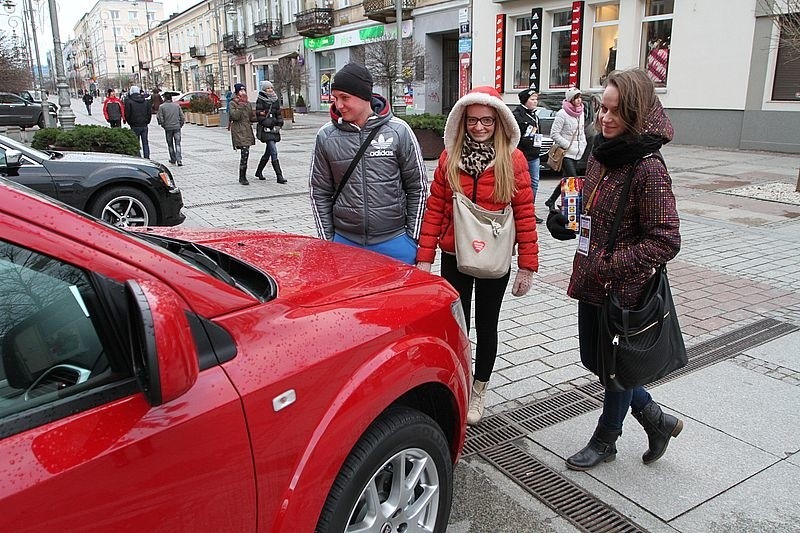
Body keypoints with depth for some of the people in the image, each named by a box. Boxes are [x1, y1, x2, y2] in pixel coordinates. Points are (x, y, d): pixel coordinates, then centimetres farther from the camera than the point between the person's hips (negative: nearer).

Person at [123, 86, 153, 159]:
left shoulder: (129, 101, -9)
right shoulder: (146, 101, 5)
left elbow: (127, 114, -8)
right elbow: (150, 112, 8)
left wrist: (130, 122, 7)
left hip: (135, 126, -4)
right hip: (144, 125, 4)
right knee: (145, 142, 9)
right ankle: (147, 157, 10)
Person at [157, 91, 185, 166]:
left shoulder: (161, 106, -5)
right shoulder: (177, 105, 3)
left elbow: (161, 119, -7)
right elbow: (182, 117, 2)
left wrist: (163, 125, 12)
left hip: (168, 128, -1)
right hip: (177, 127, 1)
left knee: (170, 145, 13)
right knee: (177, 144, 1)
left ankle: (173, 160, 21)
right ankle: (179, 160, -12)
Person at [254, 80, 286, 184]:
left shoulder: (275, 100, 14)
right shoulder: (260, 101, -4)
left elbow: (279, 114, 16)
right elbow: (259, 116, -8)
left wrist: (279, 124, 2)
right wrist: (269, 123, -14)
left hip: (274, 129, 7)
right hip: (266, 130, -7)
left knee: (268, 152, 15)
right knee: (274, 152, -13)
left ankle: (259, 171, 32)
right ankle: (279, 176, -15)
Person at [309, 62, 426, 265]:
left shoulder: (399, 131, -3)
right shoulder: (326, 136, 1)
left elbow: (417, 187, 1)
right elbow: (319, 192, 6)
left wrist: (413, 237, 0)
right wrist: (326, 240, 3)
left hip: (394, 242, -1)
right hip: (344, 241, 1)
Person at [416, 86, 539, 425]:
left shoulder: (513, 160, -7)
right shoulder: (449, 157, -1)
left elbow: (525, 214, -6)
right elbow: (434, 209, -1)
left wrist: (528, 266, -7)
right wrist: (424, 258, -4)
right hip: (454, 257, 2)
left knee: (486, 325, 13)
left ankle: (479, 391, 32)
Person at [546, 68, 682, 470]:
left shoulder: (648, 169, -21)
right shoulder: (600, 154, 3)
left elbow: (666, 242, -21)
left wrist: (611, 264, -24)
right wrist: (565, 219, -1)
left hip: (625, 288, -8)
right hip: (591, 282, 9)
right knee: (593, 358, 19)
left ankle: (605, 441, 36)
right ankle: (657, 420, 40)